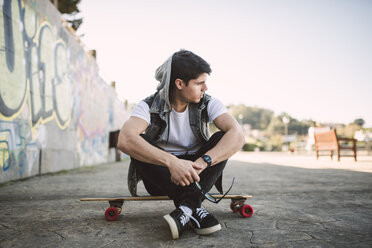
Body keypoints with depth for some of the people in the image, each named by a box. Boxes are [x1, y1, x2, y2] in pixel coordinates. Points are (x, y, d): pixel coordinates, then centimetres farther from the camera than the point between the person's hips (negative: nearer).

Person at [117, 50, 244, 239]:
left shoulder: (208, 104, -8)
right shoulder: (150, 106, -14)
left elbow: (237, 135, -24)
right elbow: (124, 140, -34)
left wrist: (202, 162, -40)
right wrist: (171, 161, -46)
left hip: (195, 173, 1)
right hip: (162, 177, -1)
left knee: (222, 139, -22)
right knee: (139, 144, -28)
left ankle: (186, 207, -38)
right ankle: (195, 206, -36)